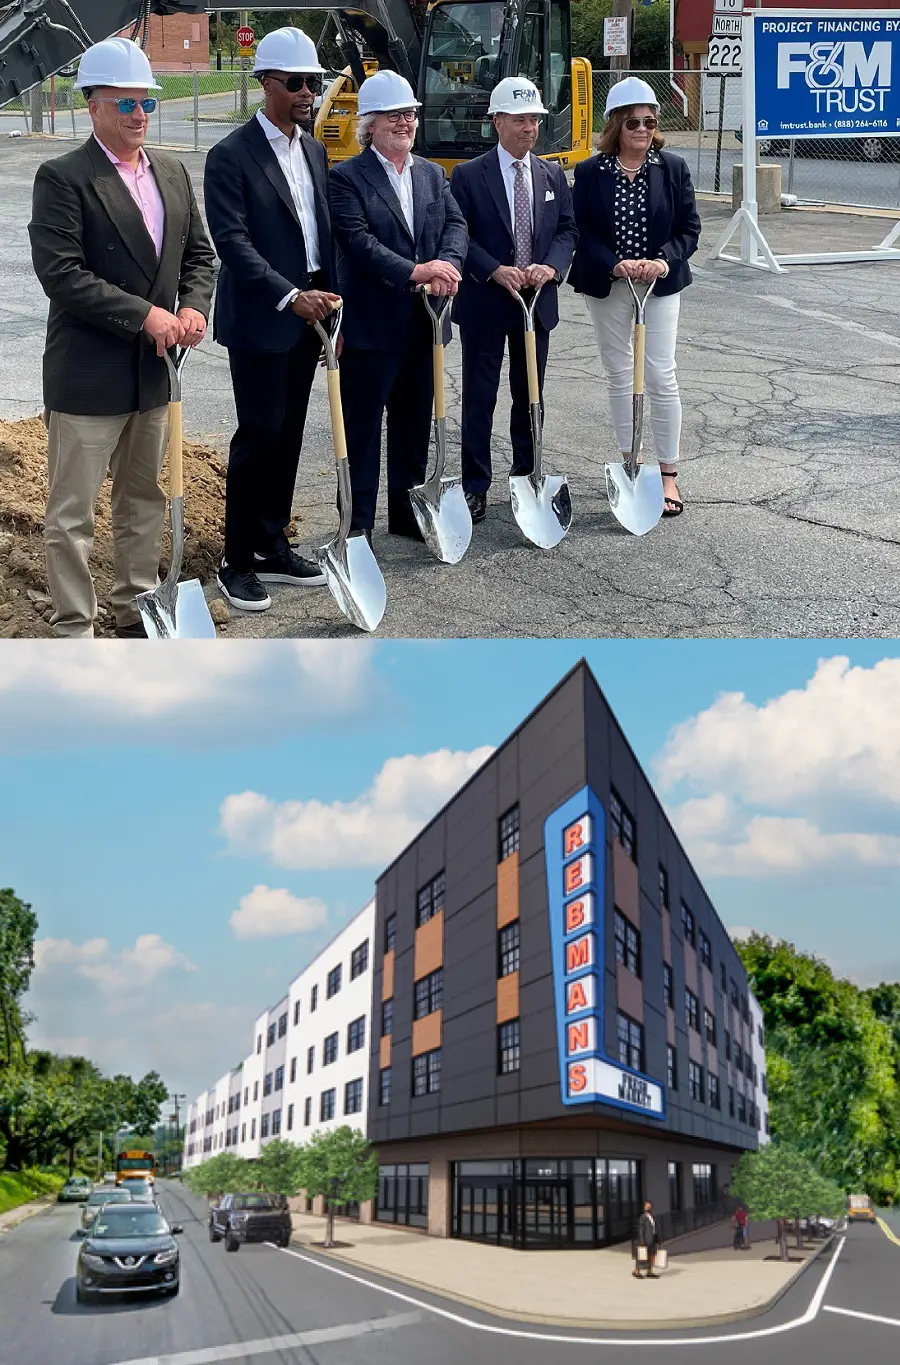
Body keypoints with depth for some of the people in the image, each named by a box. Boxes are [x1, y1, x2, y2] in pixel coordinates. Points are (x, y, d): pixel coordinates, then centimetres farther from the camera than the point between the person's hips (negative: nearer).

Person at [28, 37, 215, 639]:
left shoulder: (173, 173, 10)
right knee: (72, 512, 0)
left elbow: (199, 254, 14)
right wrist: (144, 315, -20)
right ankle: (74, 632, 9)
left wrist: (194, 307, -7)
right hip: (87, 375, -7)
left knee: (145, 499, 17)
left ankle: (137, 611, 31)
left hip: (153, 370, 7)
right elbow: (60, 273, -18)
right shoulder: (62, 178, -10)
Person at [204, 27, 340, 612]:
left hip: (308, 314, 7)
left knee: (289, 435, 10)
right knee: (259, 434, -5)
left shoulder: (314, 150, 13)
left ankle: (272, 547, 20)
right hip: (259, 320, -7)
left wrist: (331, 305, 10)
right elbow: (233, 242, -17)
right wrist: (289, 297, -25)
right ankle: (237, 561, 5)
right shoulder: (231, 157, -10)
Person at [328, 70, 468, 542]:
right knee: (363, 424, 1)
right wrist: (414, 271, -25)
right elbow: (357, 240, -18)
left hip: (423, 322, 6)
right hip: (370, 323, -6)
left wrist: (446, 265, -19)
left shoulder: (433, 175, 14)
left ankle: (406, 511, 25)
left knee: (415, 422, 14)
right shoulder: (347, 177, -6)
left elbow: (455, 224, 2)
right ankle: (359, 521, 8)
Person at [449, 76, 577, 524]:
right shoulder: (468, 175, -5)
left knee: (530, 394, 14)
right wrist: (495, 271, -21)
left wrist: (551, 266, -12)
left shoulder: (553, 175, 9)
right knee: (479, 397, 1)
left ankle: (528, 476, 26)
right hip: (485, 303, -4)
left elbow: (567, 230, 8)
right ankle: (475, 487, 7)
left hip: (537, 302, 4)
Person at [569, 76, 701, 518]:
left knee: (661, 376, -4)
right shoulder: (589, 173, -1)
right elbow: (581, 232, -5)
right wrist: (615, 265, -20)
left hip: (660, 285, -1)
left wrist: (663, 261, -18)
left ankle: (669, 474, 4)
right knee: (620, 377, 9)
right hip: (607, 287, 1)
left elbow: (689, 228, 0)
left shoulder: (673, 168, 0)